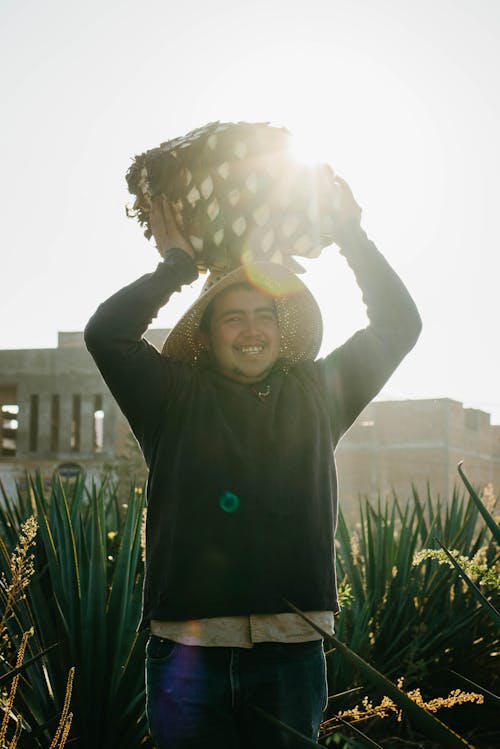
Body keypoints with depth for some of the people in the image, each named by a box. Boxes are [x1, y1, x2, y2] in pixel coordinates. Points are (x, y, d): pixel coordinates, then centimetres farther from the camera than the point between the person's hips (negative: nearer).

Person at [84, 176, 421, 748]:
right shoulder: (176, 397, 7)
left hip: (292, 647, 2)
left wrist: (350, 232, 8)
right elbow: (105, 333, -5)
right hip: (189, 646, -2)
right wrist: (178, 263, 0)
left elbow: (397, 324, 13)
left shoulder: (317, 393, 13)